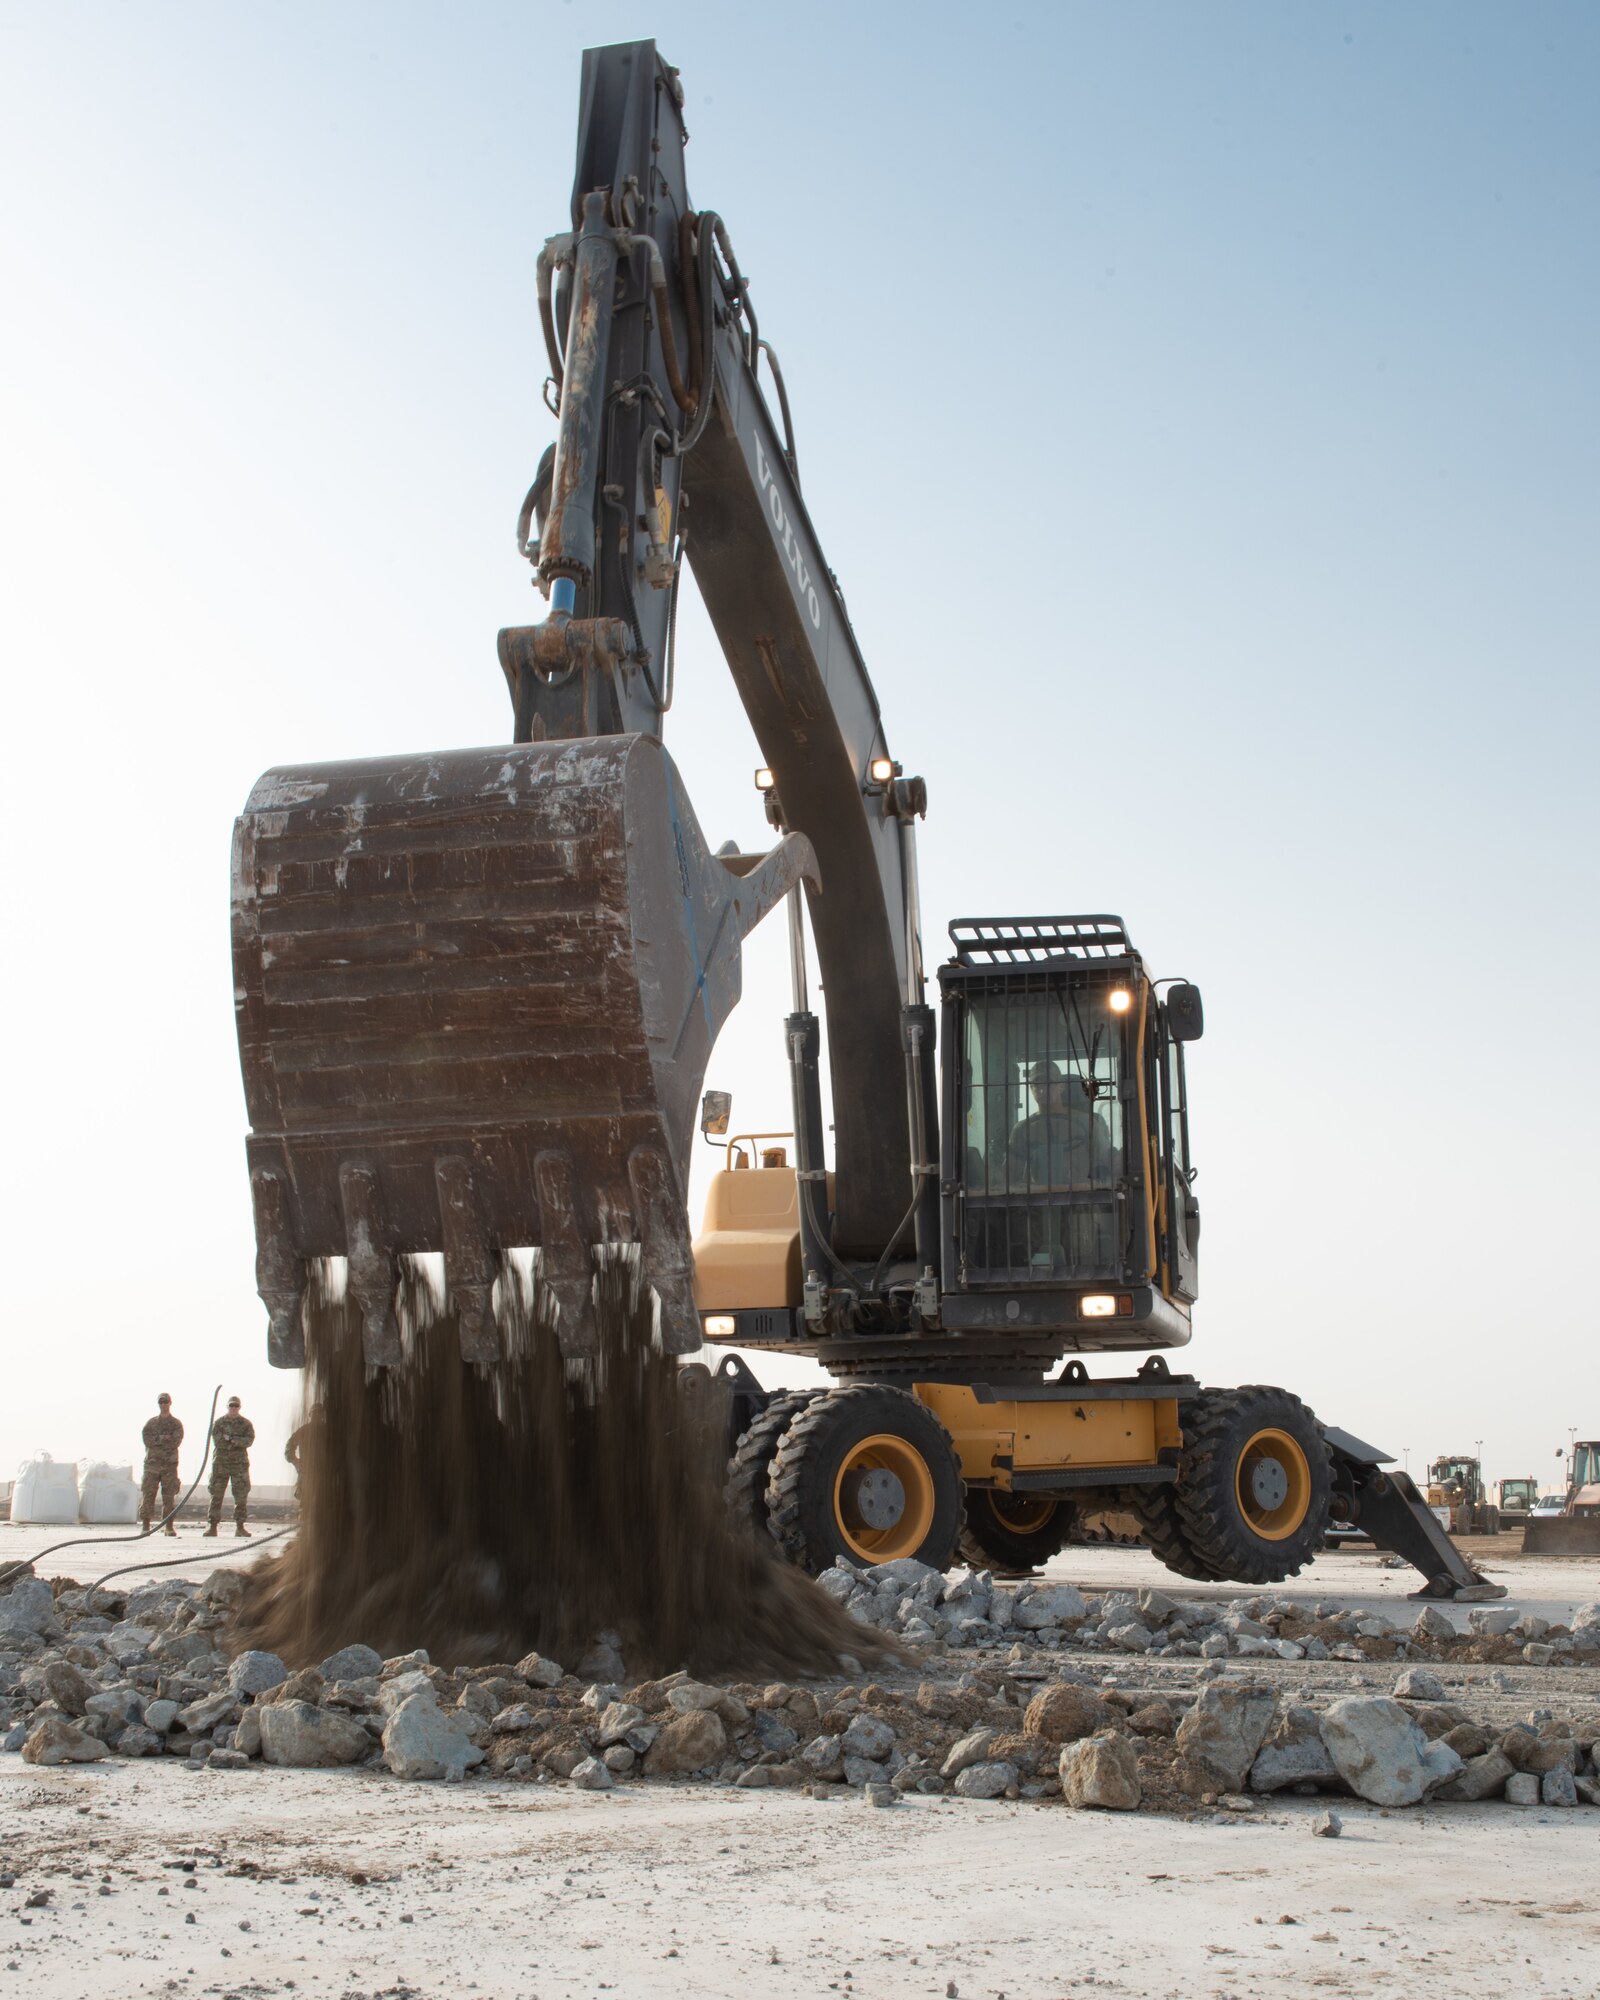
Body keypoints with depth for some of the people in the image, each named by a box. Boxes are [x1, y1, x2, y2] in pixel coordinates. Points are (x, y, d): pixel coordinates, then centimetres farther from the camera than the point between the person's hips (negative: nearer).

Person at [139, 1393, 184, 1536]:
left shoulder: (176, 1424, 9)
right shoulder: (150, 1422, 14)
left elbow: (176, 1441, -6)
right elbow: (147, 1439, -2)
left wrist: (157, 1440, -7)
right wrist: (165, 1439, -9)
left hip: (170, 1464, -1)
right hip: (152, 1462, 1)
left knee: (169, 1495, -3)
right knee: (148, 1494, -5)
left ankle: (169, 1527, 0)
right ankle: (146, 1526, -3)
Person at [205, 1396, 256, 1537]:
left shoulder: (246, 1424, 7)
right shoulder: (219, 1423, 7)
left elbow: (249, 1440, -8)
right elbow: (217, 1442, -5)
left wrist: (230, 1439, -15)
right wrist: (237, 1442, -9)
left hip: (239, 1463, 0)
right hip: (221, 1463, 0)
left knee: (241, 1495, -2)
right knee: (216, 1495, -2)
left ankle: (240, 1526, 3)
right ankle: (213, 1526, 1)